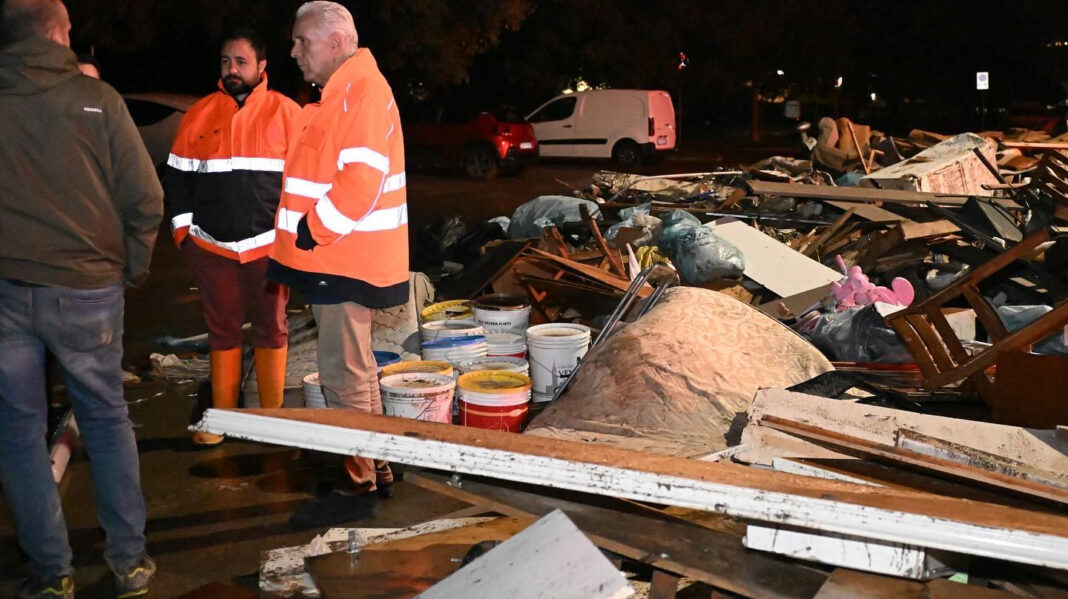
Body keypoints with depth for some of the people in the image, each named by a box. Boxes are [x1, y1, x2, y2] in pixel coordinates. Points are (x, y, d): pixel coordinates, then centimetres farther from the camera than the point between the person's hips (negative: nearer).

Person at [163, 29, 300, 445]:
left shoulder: (286, 112, 1)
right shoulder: (199, 114, 6)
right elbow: (177, 175, 11)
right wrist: (183, 228, 5)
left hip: (270, 244, -2)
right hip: (212, 247, 2)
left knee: (271, 329, 7)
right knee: (222, 331, 10)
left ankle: (273, 415, 17)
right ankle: (221, 416, 20)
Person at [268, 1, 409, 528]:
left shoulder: (362, 91, -16)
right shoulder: (341, 92, 17)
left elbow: (362, 179, -26)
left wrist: (314, 230, -19)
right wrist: (307, 233, 13)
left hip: (346, 262, -11)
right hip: (332, 259, 11)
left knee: (343, 374, -5)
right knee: (354, 370, 17)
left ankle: (358, 487, 4)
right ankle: (375, 469, 28)